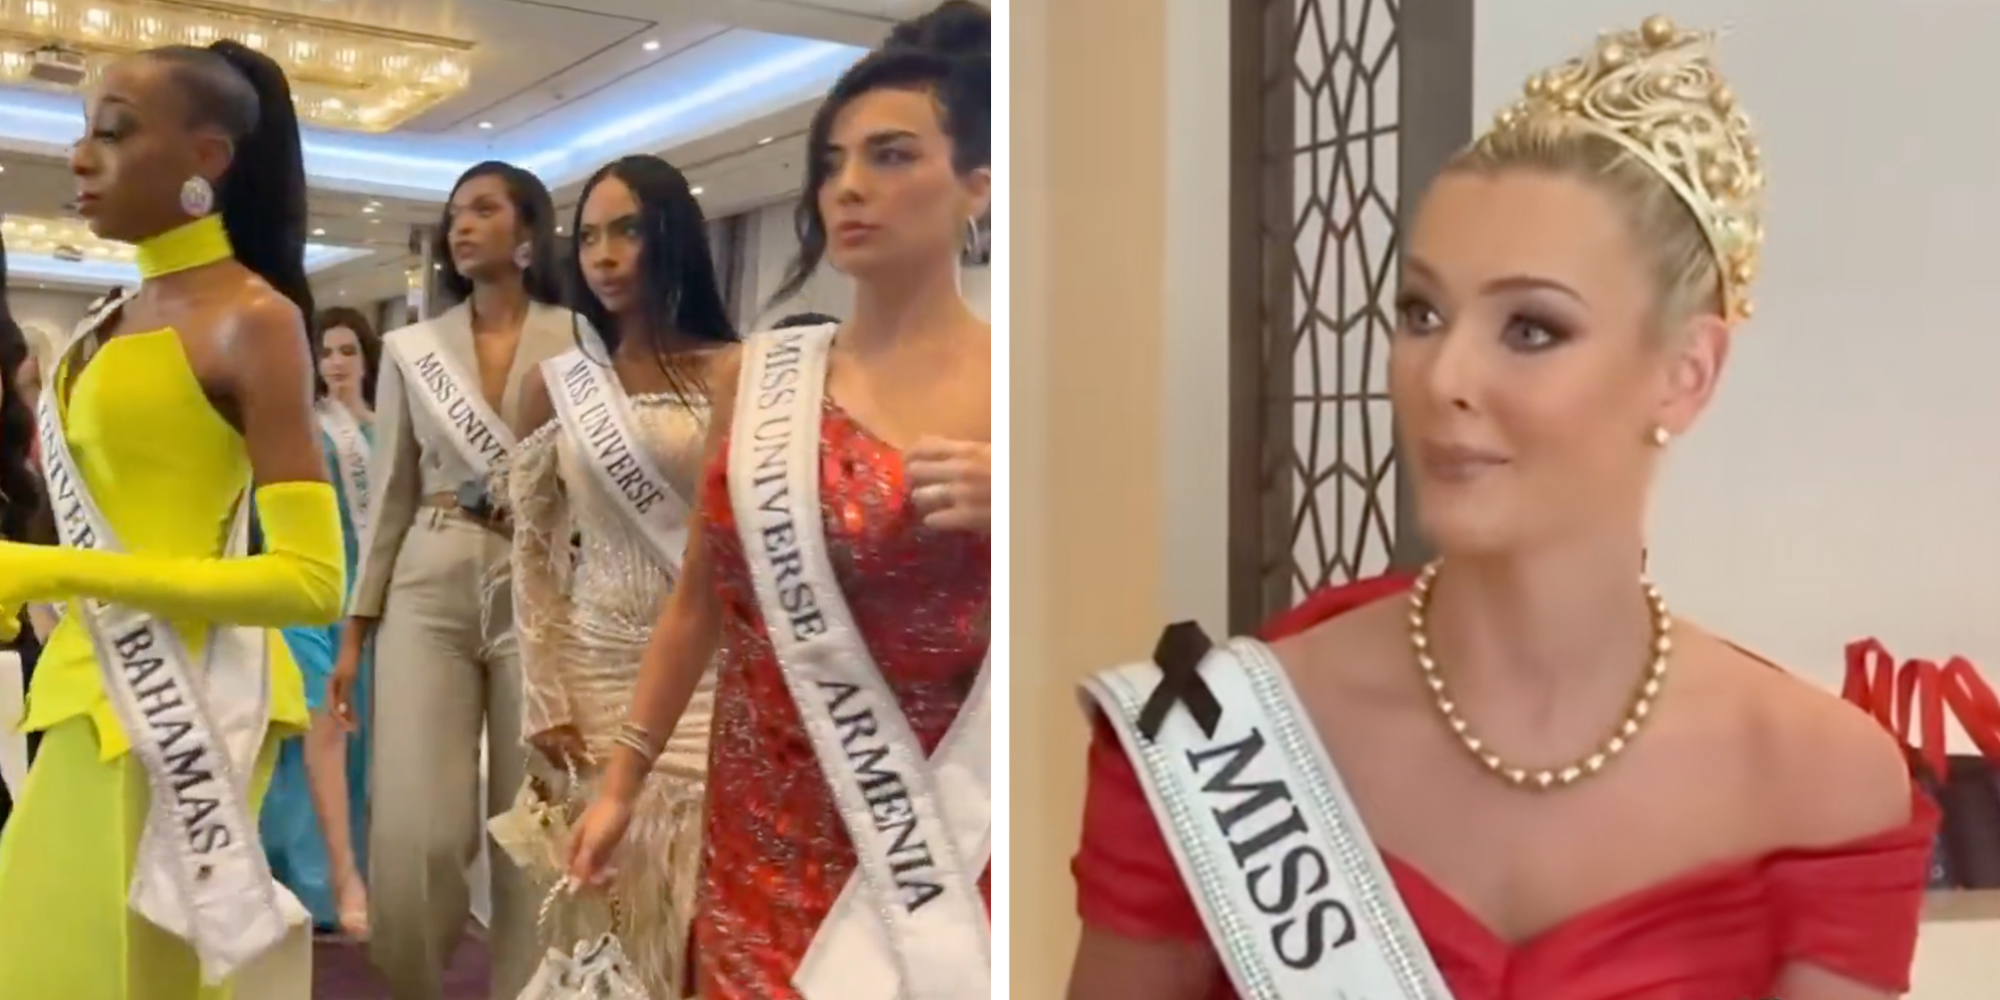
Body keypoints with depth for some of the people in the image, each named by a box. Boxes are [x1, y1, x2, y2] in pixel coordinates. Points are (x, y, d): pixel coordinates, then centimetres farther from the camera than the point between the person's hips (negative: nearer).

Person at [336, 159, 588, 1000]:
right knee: (412, 835, -5)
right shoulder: (410, 349, 11)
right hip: (428, 590, 2)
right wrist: (356, 624, 8)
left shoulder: (580, 340, 3)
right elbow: (389, 492, 11)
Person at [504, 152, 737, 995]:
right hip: (598, 678, 2)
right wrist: (545, 699, -1)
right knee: (611, 907, 7)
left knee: (704, 909, 1)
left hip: (711, 678, -1)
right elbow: (533, 552, 5)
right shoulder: (558, 387, 5)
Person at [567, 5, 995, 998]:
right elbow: (700, 596, 12)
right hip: (760, 826, 3)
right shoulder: (756, 377, 4)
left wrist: (1008, 514, -22)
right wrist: (622, 777, 13)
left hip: (933, 837, -3)